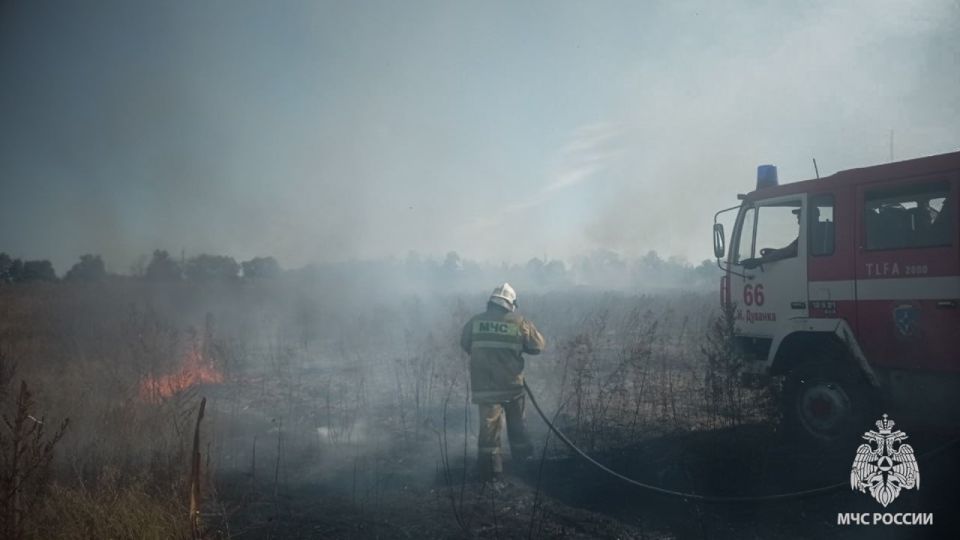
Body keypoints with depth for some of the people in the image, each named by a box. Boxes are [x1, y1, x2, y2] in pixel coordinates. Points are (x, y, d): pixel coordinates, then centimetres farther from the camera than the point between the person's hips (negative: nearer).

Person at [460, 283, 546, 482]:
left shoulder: (475, 322, -4)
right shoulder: (520, 323, -7)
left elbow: (464, 344, 10)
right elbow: (539, 345, 1)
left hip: (484, 386, 0)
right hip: (512, 384, 0)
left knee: (489, 425, 5)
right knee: (516, 423, 22)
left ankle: (490, 469, 5)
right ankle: (522, 454, 38)